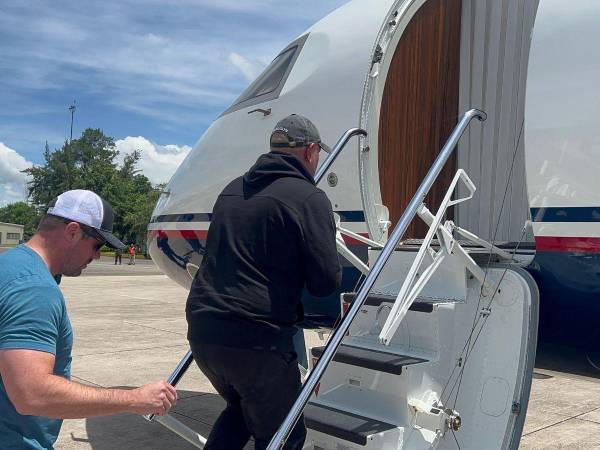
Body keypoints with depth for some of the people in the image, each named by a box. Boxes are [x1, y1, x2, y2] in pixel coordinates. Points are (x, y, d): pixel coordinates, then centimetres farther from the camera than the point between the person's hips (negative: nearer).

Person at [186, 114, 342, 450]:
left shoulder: (233, 190, 14)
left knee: (241, 409, 31)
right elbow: (326, 282, -10)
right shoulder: (310, 198, -9)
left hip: (201, 327, 7)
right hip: (256, 338, -7)